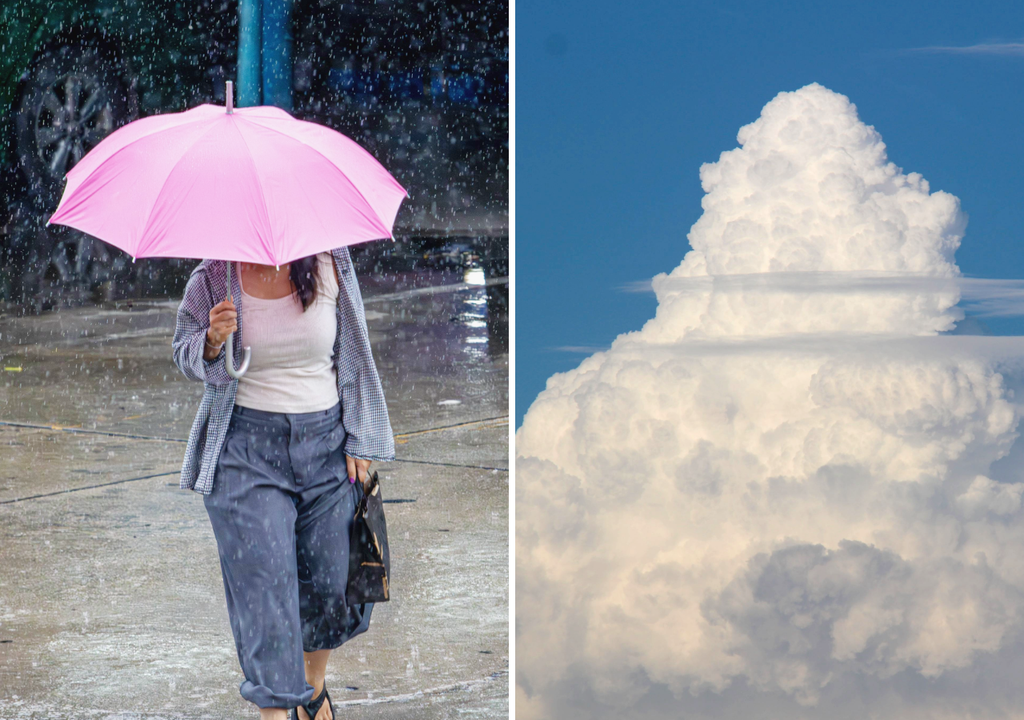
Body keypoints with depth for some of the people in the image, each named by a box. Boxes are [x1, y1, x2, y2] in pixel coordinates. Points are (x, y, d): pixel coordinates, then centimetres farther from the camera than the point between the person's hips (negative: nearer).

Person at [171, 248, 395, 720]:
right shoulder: (212, 279, -6)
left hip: (326, 445, 2)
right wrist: (213, 340, -18)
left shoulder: (330, 264, -2)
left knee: (330, 585, 7)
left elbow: (353, 353, 7)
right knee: (262, 581, -10)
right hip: (246, 448, -2)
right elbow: (184, 355, 6)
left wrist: (359, 440, 5)